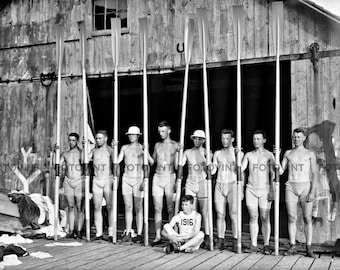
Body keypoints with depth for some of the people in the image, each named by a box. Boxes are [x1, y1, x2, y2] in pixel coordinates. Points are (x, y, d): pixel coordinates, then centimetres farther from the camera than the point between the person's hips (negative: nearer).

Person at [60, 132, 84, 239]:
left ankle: (79, 231, 1)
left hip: (79, 181, -3)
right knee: (70, 207, 5)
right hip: (68, 181, 3)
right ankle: (71, 231, 8)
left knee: (80, 208, -2)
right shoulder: (65, 154, 12)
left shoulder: (82, 152, 2)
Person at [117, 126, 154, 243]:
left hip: (138, 179, -3)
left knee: (138, 208, 1)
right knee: (128, 207, 5)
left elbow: (152, 161, -5)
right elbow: (117, 161, 5)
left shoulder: (142, 148, 0)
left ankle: (139, 234, 6)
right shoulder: (125, 147, 10)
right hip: (126, 178, 3)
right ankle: (127, 233, 12)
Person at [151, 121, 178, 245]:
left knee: (171, 209, -1)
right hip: (157, 178, 4)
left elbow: (177, 165, -2)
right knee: (157, 208, 2)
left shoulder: (175, 145, 1)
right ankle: (158, 236, 6)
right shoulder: (157, 145, 14)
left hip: (169, 177, -4)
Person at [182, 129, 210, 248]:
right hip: (190, 183, 2)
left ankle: (207, 237, 4)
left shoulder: (206, 152, 1)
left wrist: (208, 157, -23)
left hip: (202, 183, -2)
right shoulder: (187, 152, 8)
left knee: (204, 211, -2)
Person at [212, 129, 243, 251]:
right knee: (220, 215, 2)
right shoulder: (217, 153, 14)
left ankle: (235, 242, -4)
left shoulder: (238, 153, 4)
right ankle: (220, 240, 6)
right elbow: (212, 171, 9)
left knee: (234, 215, -7)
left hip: (232, 185, -3)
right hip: (219, 185, 3)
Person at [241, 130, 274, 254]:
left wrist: (272, 190, -6)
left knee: (265, 218, -1)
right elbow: (240, 169, 2)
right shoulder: (248, 155, 10)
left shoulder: (269, 155, 3)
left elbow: (273, 174, 0)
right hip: (251, 189, 2)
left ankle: (266, 245, 6)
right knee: (253, 217, 2)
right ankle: (253, 245, 6)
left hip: (264, 189, -2)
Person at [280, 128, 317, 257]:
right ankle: (292, 247, 5)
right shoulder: (288, 153, 13)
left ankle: (309, 248, 4)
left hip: (305, 187, -2)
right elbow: (280, 171, 9)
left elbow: (314, 174, 0)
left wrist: (312, 192, -10)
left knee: (307, 218, -2)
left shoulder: (310, 154, 6)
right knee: (292, 218, -1)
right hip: (291, 187, 2)